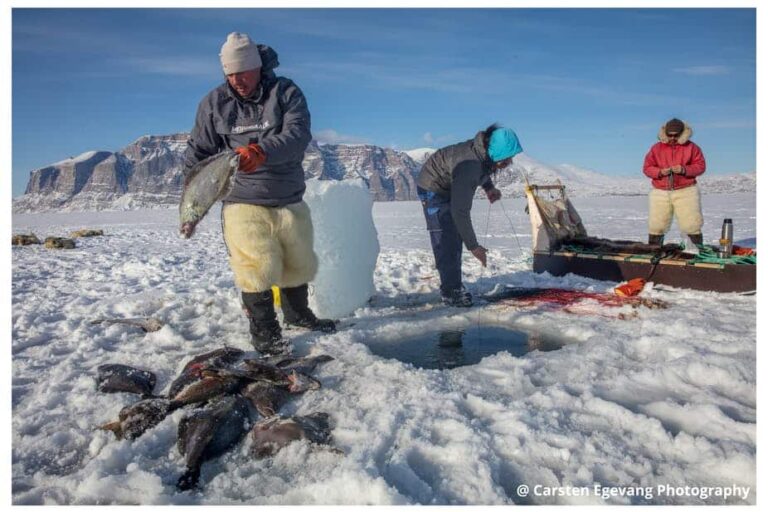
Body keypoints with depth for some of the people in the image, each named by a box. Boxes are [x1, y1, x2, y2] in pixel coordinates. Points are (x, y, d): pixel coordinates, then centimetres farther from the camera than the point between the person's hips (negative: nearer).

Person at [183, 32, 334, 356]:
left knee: (299, 264, 16)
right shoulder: (214, 102, 1)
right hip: (244, 204, -1)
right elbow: (198, 151, 7)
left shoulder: (286, 93, -5)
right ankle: (264, 333, 5)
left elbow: (298, 135, -22)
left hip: (291, 202, 2)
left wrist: (262, 151, -40)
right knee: (257, 268, -13)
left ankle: (297, 314, 41)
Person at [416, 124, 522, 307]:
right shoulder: (468, 167, -41)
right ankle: (450, 291, -7)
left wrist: (489, 187, -7)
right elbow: (460, 211, -39)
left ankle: (454, 286, 19)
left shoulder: (486, 152, -17)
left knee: (455, 238, 10)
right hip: (433, 189, -9)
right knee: (446, 240, -13)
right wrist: (473, 246, -34)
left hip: (451, 187, 9)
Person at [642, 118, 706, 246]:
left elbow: (700, 166, 1)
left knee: (692, 225, -3)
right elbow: (647, 168, 5)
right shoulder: (657, 148, 7)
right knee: (656, 226, 3)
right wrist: (660, 172, -13)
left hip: (685, 191, -1)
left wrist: (684, 170, -16)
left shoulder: (691, 147, 4)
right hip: (660, 192, 1)